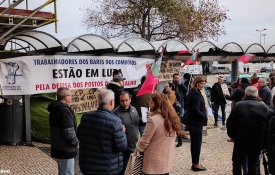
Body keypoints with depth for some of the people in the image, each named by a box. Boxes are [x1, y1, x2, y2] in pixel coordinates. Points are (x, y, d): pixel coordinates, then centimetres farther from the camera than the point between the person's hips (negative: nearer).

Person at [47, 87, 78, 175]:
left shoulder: (54, 110, 10)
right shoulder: (64, 111, -22)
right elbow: (69, 133, -26)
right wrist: (76, 142, -8)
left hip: (57, 149, 10)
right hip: (66, 151, -10)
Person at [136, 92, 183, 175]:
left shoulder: (153, 120, -22)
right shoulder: (172, 118, 3)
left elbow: (144, 142, -15)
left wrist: (137, 147, 4)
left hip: (154, 165, -7)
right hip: (167, 162, 7)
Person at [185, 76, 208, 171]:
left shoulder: (192, 92, 11)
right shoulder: (196, 94, -19)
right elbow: (196, 110, -24)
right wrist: (205, 116, -11)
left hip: (192, 121, 10)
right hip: (196, 122, -10)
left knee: (194, 142, 16)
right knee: (197, 143, 1)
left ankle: (195, 163, 25)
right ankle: (196, 164, 11)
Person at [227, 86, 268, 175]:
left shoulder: (238, 106, -12)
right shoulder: (264, 107, -8)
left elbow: (229, 123, -9)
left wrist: (233, 136, 6)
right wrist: (263, 140, 7)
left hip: (240, 141, -1)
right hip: (257, 143, 1)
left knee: (237, 163, 17)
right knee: (254, 165, 15)